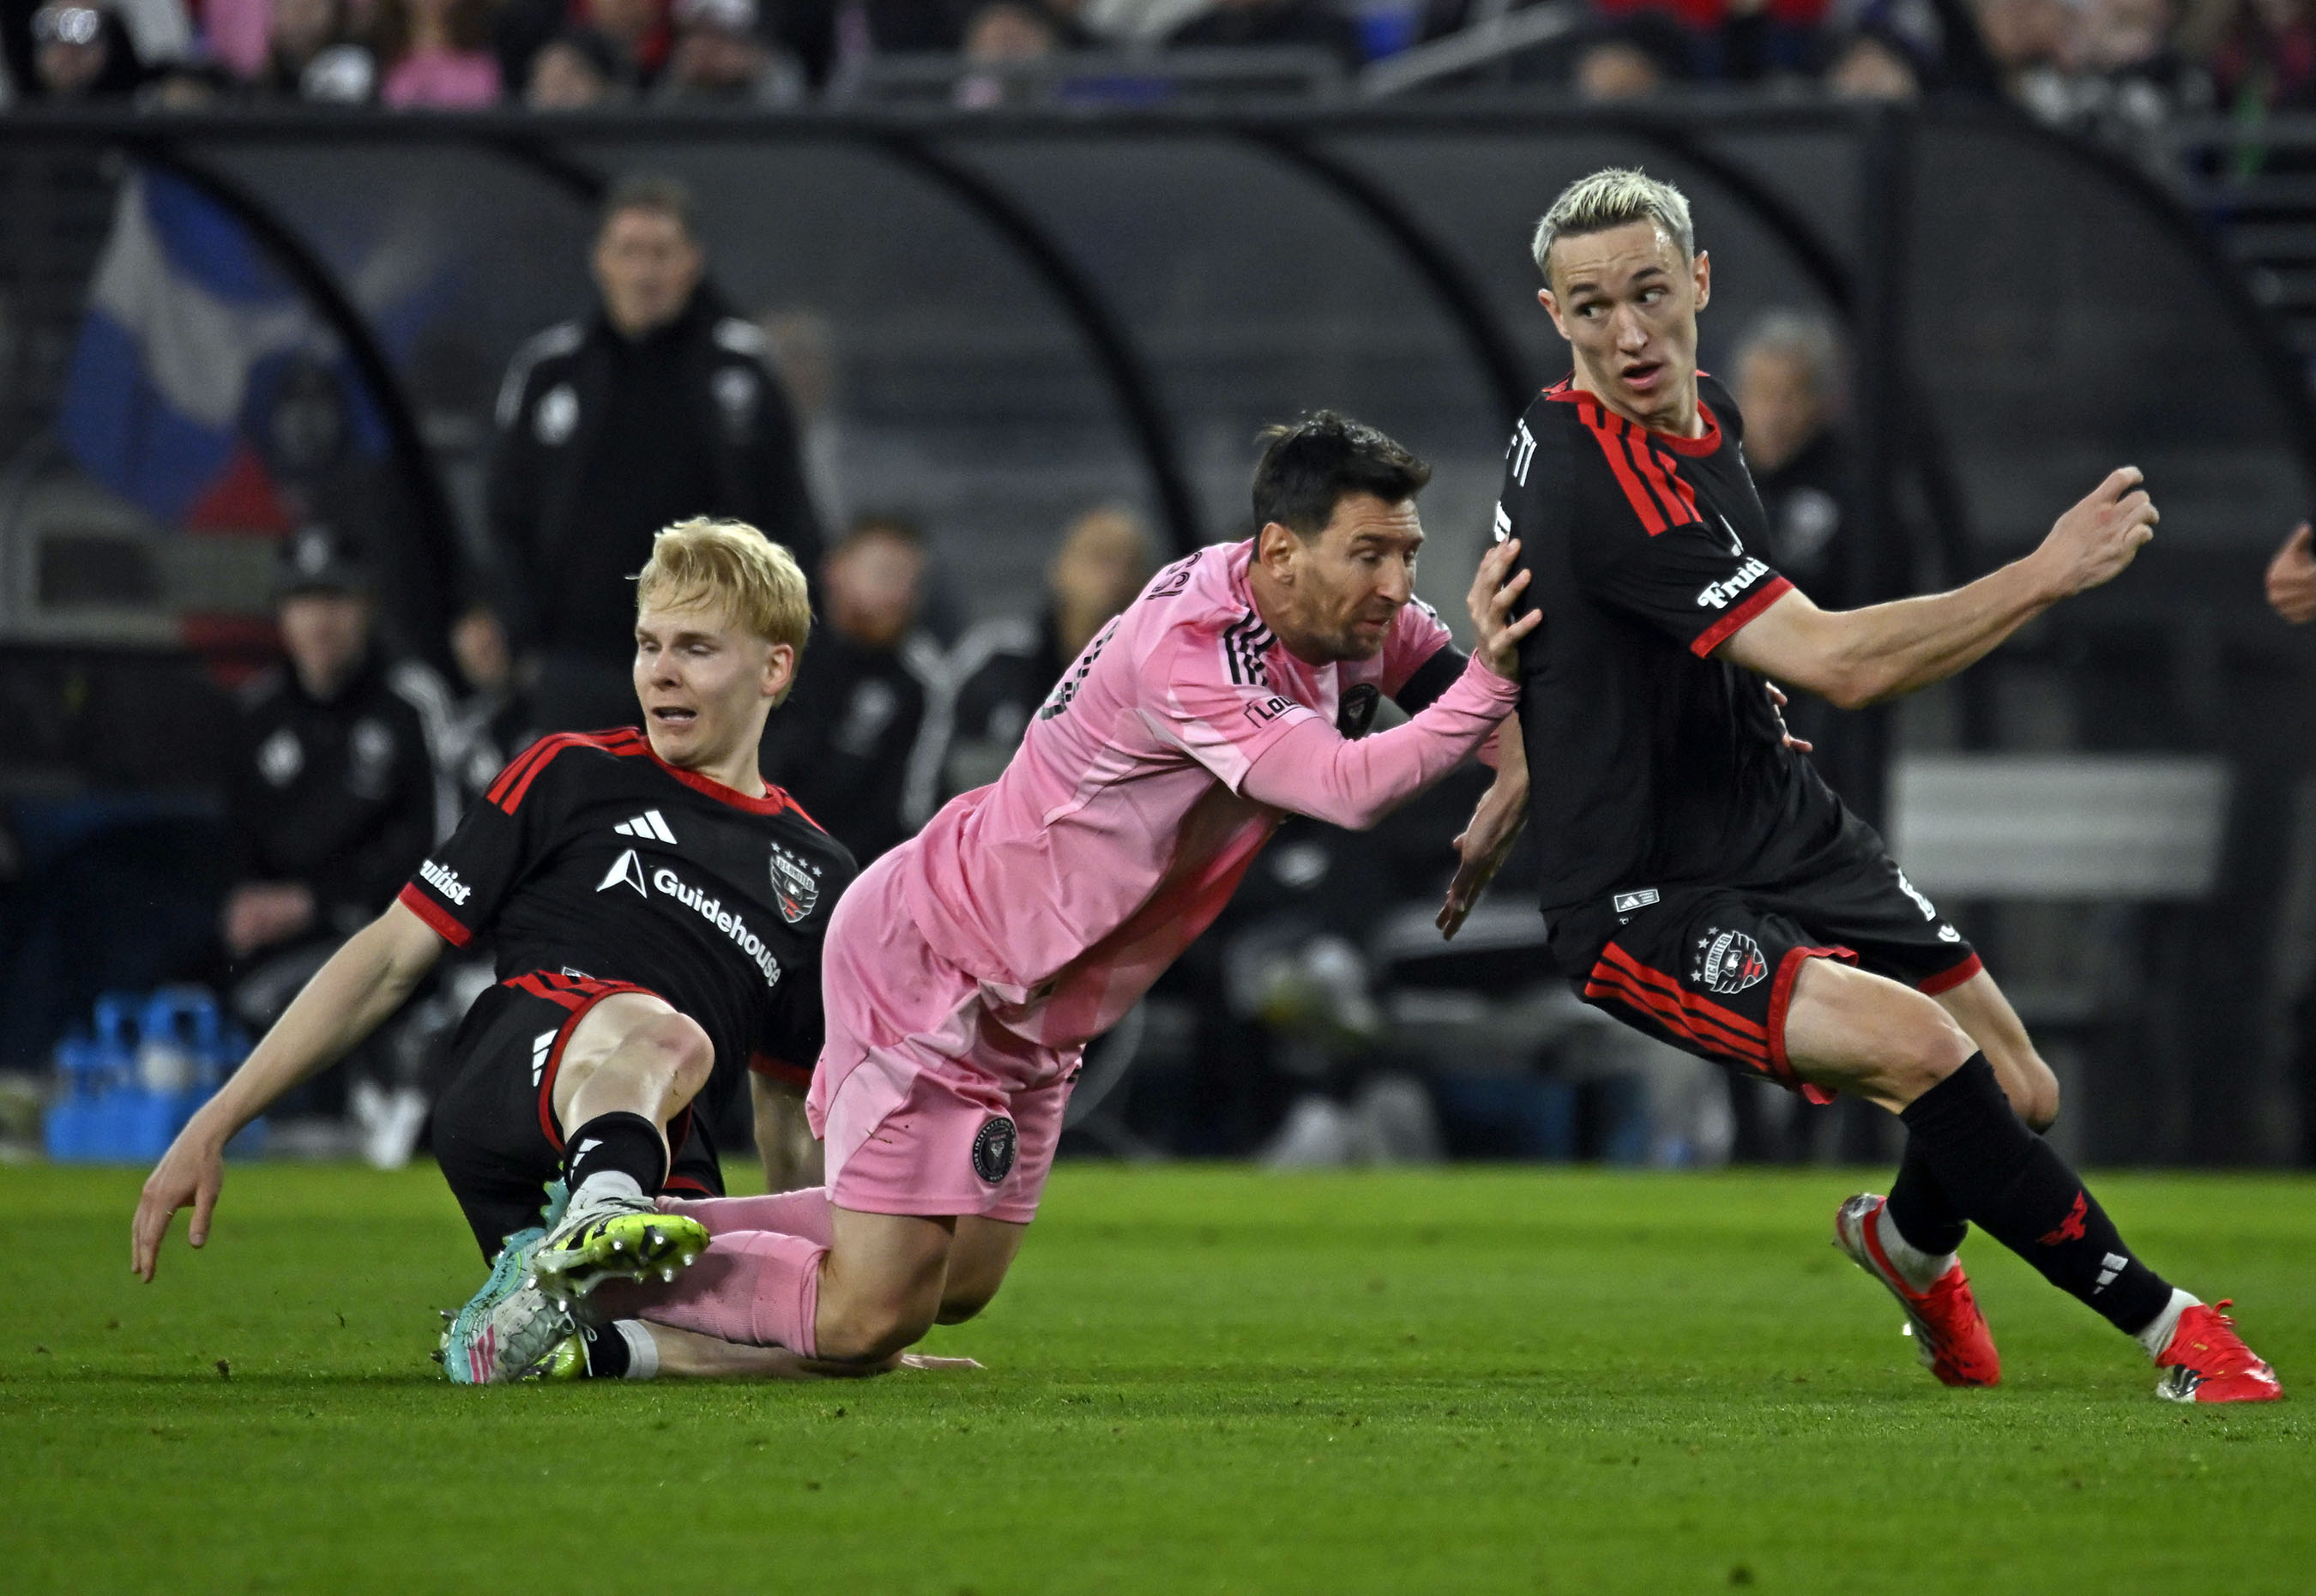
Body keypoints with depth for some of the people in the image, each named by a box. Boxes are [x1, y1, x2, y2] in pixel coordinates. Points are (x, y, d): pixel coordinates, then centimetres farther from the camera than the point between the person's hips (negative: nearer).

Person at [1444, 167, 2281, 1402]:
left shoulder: (1705, 417, 4)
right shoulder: (1604, 480, -27)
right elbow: (1838, 664, -32)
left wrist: (1520, 772, 28)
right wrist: (2049, 574, -27)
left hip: (1784, 833, 9)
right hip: (1646, 908, -9)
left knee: (2020, 1094, 8)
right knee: (1922, 1050, -29)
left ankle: (1908, 1241, 44)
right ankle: (2168, 1328, -17)